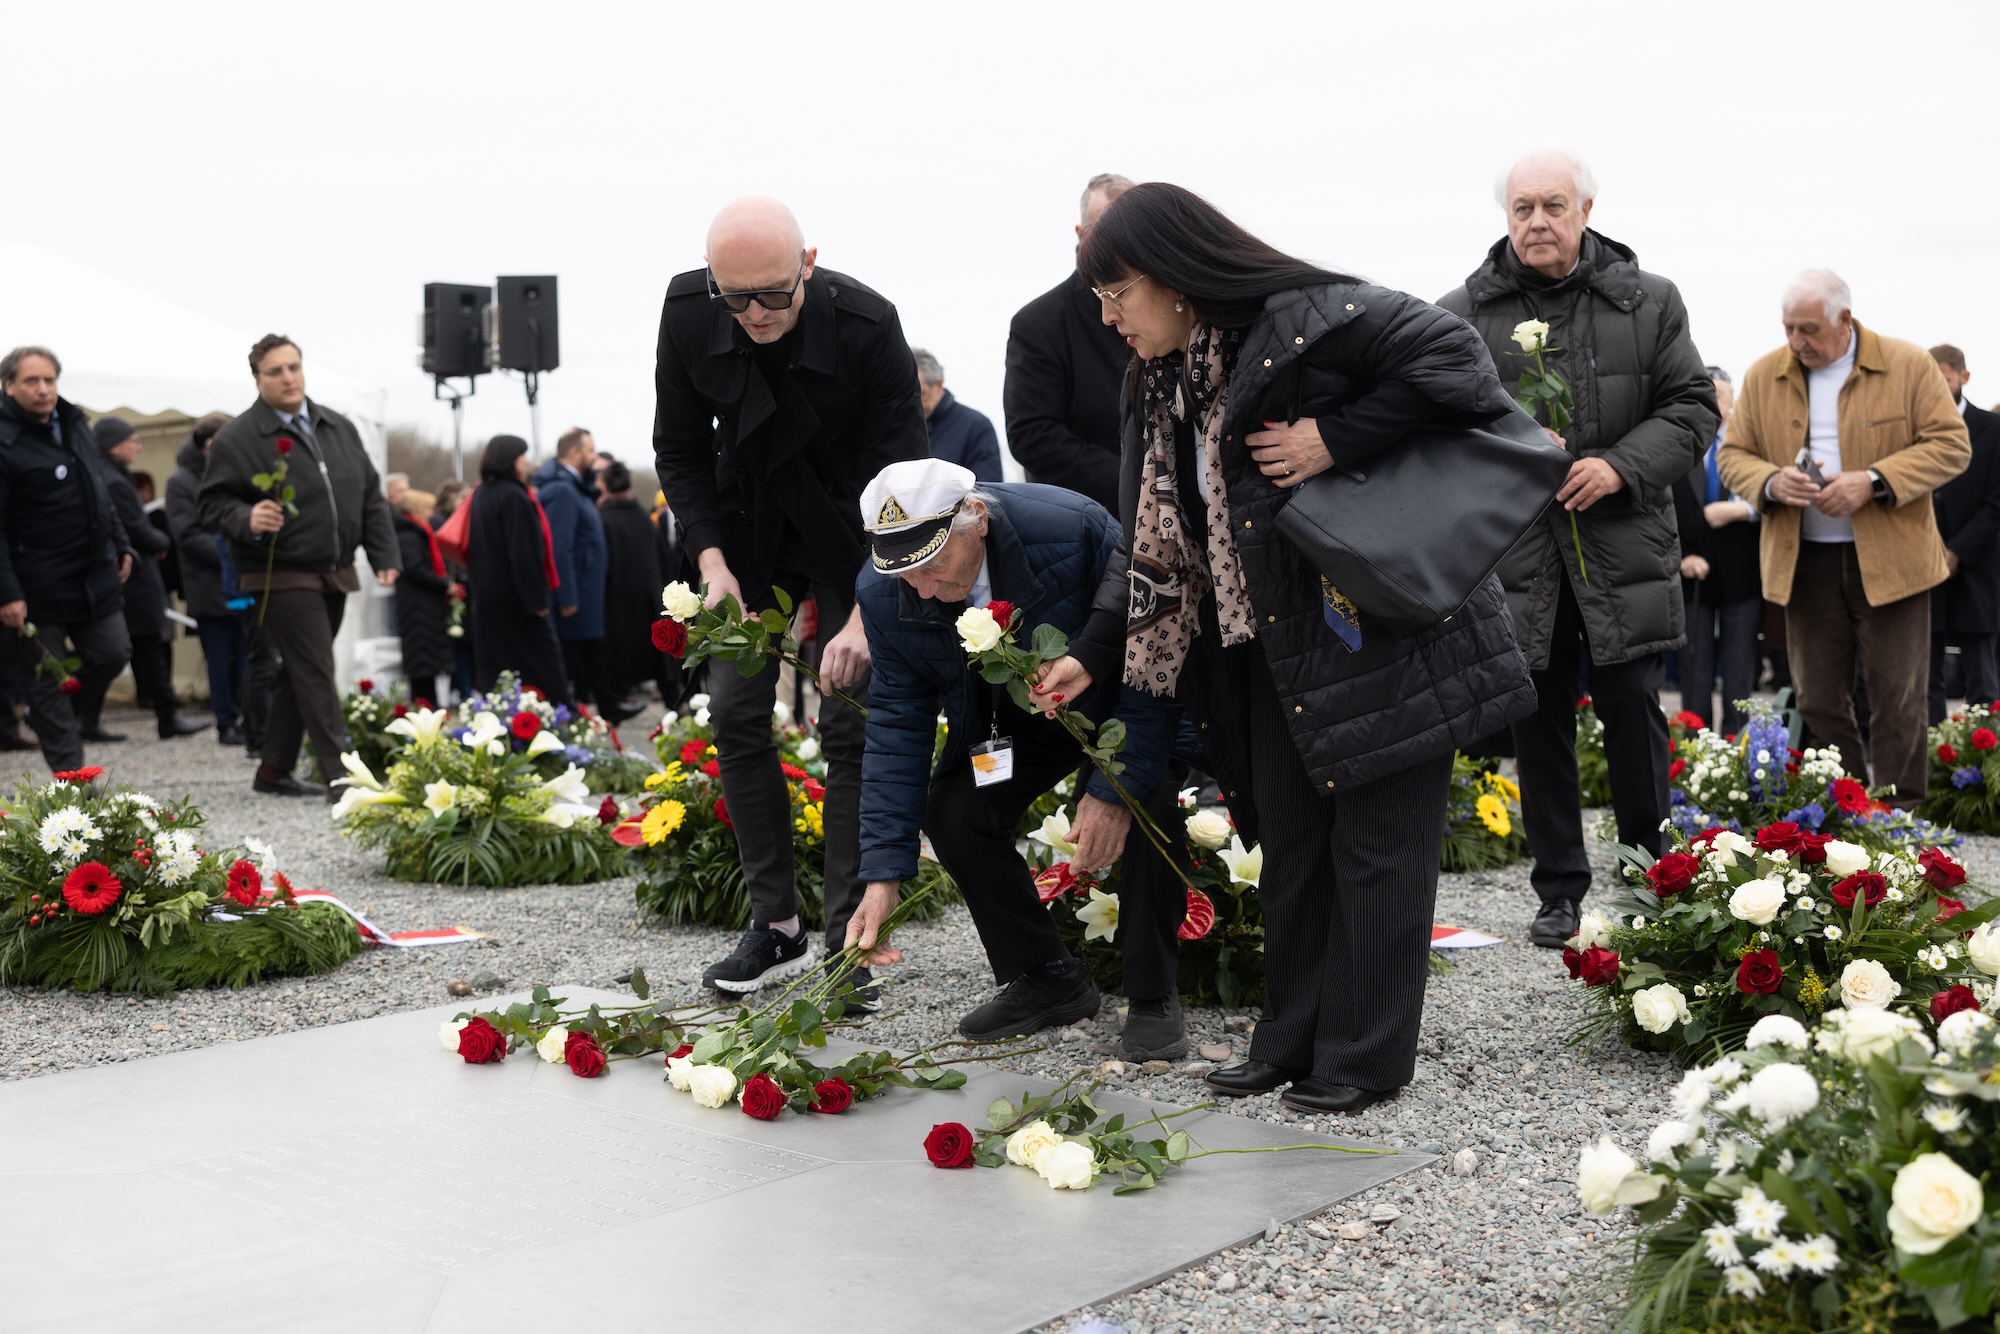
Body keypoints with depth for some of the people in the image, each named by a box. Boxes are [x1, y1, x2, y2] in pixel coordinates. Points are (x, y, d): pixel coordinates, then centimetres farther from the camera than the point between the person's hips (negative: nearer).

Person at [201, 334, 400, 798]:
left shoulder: (339, 428, 13)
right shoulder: (236, 438, -5)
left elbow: (371, 498, 15)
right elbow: (214, 503, -6)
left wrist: (385, 557, 8)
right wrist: (247, 520, -27)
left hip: (334, 576, 7)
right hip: (282, 577, -6)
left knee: (300, 673, 13)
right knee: (316, 673, -10)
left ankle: (274, 771, 24)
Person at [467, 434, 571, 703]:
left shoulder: (479, 496, 12)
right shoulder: (513, 497, -14)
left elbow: (471, 549, 15)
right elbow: (524, 552, -20)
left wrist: (478, 588, 18)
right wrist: (537, 598, -19)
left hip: (486, 597, 8)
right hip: (514, 597, -8)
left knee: (495, 665, 6)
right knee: (543, 661, -2)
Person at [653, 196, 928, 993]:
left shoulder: (868, 325, -27)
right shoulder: (687, 313, -17)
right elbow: (681, 449, -3)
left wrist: (865, 615, -31)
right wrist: (711, 559, -16)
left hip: (851, 537, -3)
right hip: (749, 533, 4)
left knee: (849, 723, -9)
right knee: (735, 712, -3)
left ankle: (847, 940, -2)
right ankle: (776, 925, 6)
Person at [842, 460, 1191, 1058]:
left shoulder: (1074, 529, -37)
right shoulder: (882, 593, -22)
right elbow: (897, 719, -14)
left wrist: (1115, 788, -32)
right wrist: (884, 876, -20)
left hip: (1128, 704, -4)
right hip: (1022, 716, 4)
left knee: (1150, 797, -30)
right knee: (951, 810, -16)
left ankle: (1153, 996, -9)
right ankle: (1045, 979, 4)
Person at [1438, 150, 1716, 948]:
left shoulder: (1647, 302, 5)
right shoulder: (1464, 313, 3)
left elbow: (1692, 407, 4)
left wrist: (1622, 466, -11)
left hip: (1624, 546, 0)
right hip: (1517, 552, 1)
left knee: (1635, 715, 4)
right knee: (1538, 728, 7)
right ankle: (1559, 890, 19)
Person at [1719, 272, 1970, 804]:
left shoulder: (1910, 365, -4)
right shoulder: (1763, 376, 5)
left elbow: (1951, 445, -6)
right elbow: (1733, 455, 8)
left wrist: (1874, 481, -19)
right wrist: (1771, 482, -14)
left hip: (1891, 558, -3)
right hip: (1804, 564, 3)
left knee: (1897, 700, 1)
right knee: (1818, 702, 8)